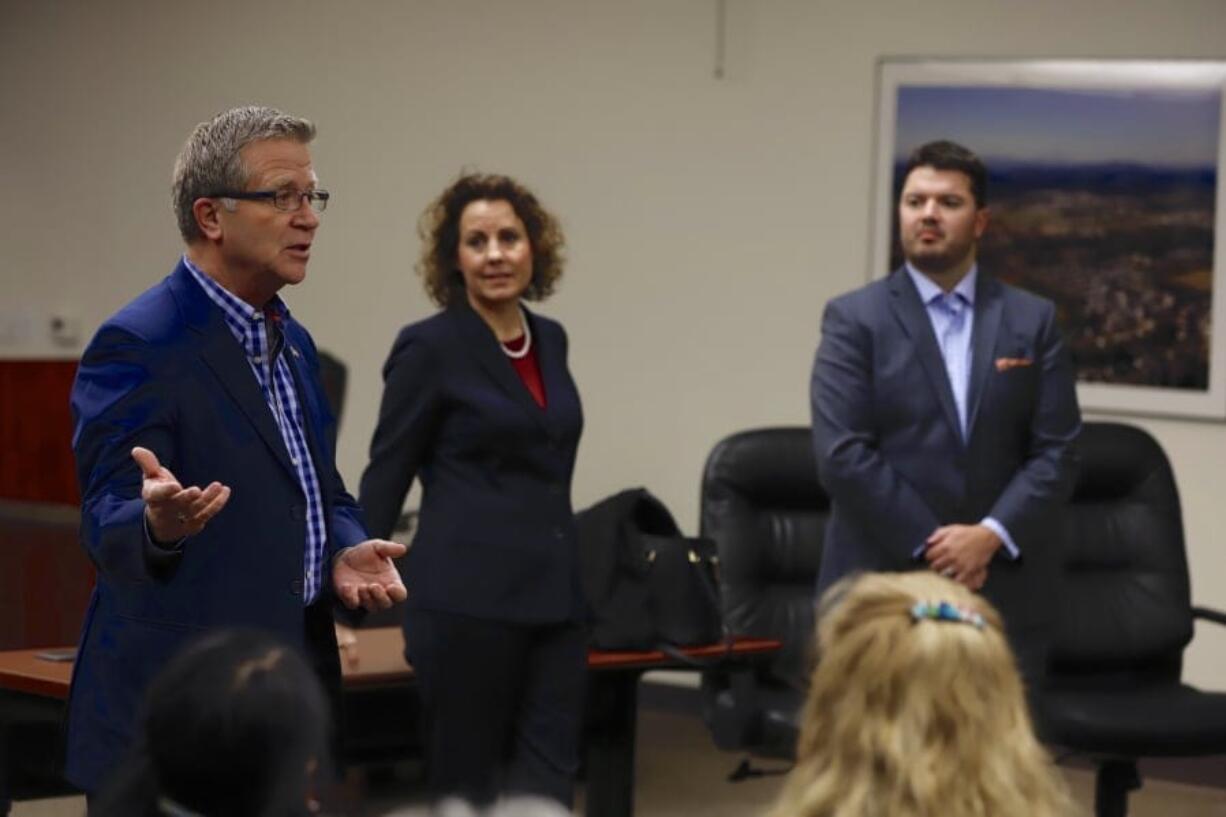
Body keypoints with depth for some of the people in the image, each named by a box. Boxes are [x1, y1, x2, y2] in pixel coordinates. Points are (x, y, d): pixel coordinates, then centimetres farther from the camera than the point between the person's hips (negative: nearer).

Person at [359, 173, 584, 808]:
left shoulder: (550, 341, 12)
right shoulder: (431, 347, -7)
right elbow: (385, 479, -5)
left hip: (553, 597, 6)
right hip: (467, 598, -6)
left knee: (547, 789, 0)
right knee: (466, 786, 1)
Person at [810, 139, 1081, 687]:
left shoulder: (1033, 321, 10)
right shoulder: (854, 319, 2)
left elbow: (1056, 452, 4)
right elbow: (842, 455, -7)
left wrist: (991, 535, -11)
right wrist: (931, 545, -11)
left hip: (1004, 594, 2)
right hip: (880, 593, -2)